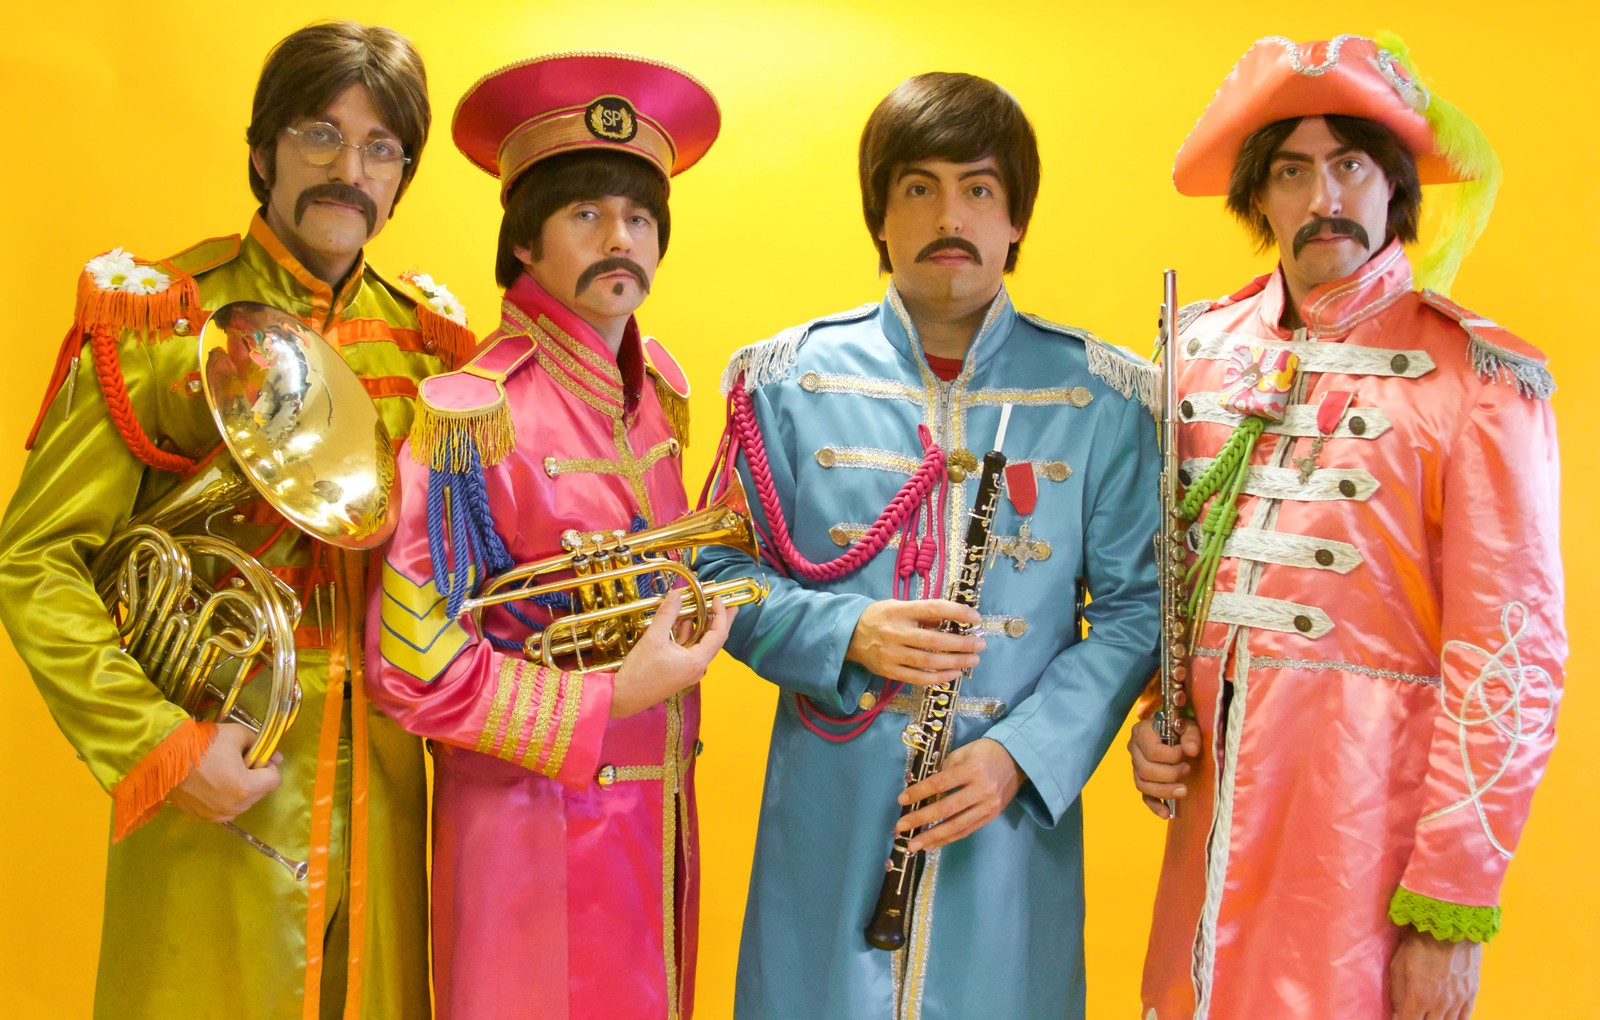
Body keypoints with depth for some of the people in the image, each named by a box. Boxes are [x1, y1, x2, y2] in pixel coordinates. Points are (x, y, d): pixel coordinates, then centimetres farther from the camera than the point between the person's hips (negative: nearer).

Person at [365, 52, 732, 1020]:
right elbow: (412, 661, -18)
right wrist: (614, 697, -18)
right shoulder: (473, 415, -17)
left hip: (660, 818, 6)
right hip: (538, 823, -6)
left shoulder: (661, 386, 4)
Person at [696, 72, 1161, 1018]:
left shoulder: (1101, 395, 0)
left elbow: (1136, 602, 0)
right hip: (830, 809, 0)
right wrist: (845, 636, -15)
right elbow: (721, 569, 4)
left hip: (1018, 802, 0)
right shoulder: (792, 379, 1)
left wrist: (1023, 753, -12)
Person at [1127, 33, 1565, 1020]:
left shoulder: (1481, 375, -8)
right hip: (1210, 782, 5)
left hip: (1370, 796, -4)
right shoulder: (1204, 344, 8)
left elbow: (1512, 651, -11)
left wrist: (1451, 913, -13)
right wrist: (1152, 715, 3)